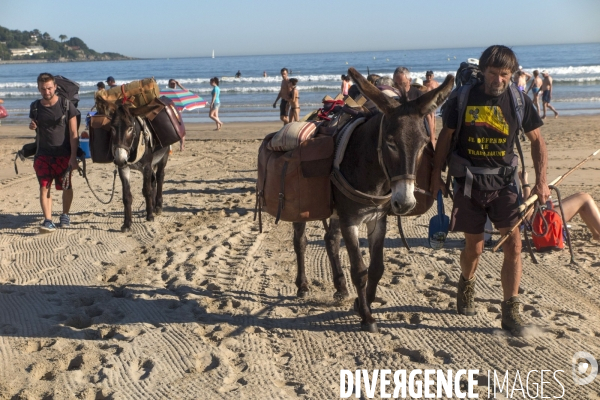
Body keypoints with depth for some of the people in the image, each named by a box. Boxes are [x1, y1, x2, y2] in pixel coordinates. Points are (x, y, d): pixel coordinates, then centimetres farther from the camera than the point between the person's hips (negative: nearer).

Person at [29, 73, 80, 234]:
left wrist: (73, 157, -13)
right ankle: (48, 221, -8)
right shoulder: (35, 107, 4)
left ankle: (65, 215, 30)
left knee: (66, 187, 9)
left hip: (63, 154, -2)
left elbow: (73, 133, -7)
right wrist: (32, 126, -7)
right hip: (43, 154, 2)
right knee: (44, 187, -7)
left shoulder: (66, 105, -6)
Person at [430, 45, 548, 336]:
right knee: (474, 247, 8)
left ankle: (511, 312, 3)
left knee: (513, 244, -7)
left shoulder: (519, 102, -3)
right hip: (469, 183, -1)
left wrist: (541, 181, -4)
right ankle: (466, 286, 40)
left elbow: (537, 141, 4)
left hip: (503, 182, 1)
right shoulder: (463, 99, -5)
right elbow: (446, 137, 3)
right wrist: (436, 176, 1)